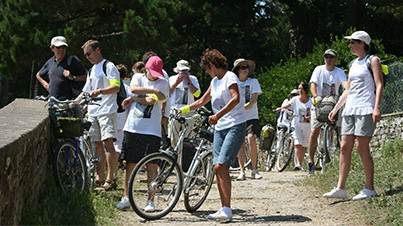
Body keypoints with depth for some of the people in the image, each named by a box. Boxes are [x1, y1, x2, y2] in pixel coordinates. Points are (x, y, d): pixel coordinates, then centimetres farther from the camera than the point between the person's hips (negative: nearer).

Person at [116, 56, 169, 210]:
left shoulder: (163, 83, 4)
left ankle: (151, 200, 6)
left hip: (151, 130, -2)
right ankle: (126, 198, 11)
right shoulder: (138, 77, 11)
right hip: (133, 127, 2)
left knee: (151, 165, -2)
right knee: (130, 163, 3)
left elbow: (151, 101, -10)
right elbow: (134, 88, -12)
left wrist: (133, 98, 1)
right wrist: (153, 90, -18)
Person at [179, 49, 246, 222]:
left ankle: (227, 210, -17)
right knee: (217, 168, 0)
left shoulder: (230, 77, -7)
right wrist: (184, 110, 25)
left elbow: (236, 99, -24)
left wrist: (218, 115, -33)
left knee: (222, 166, -18)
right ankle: (223, 209, 3)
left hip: (235, 126, -8)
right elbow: (203, 101, 31)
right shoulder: (215, 81, 19)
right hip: (220, 129, 8)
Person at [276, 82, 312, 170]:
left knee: (303, 146, 4)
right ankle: (298, 164, -25)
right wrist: (280, 108, -29)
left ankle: (301, 165, 11)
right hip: (297, 124, -1)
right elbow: (287, 105, -9)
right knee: (297, 144, -16)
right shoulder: (295, 99, 2)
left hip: (307, 125, 1)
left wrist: (309, 118, -19)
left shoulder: (311, 101, 2)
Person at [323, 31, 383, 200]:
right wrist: (335, 109, 21)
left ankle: (369, 189, -5)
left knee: (362, 148, -11)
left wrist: (377, 107, -19)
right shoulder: (353, 64, 22)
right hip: (350, 109, 7)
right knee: (345, 147, -1)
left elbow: (379, 85, -8)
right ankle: (340, 188, -2)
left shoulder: (373, 61, 0)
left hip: (365, 109, -7)